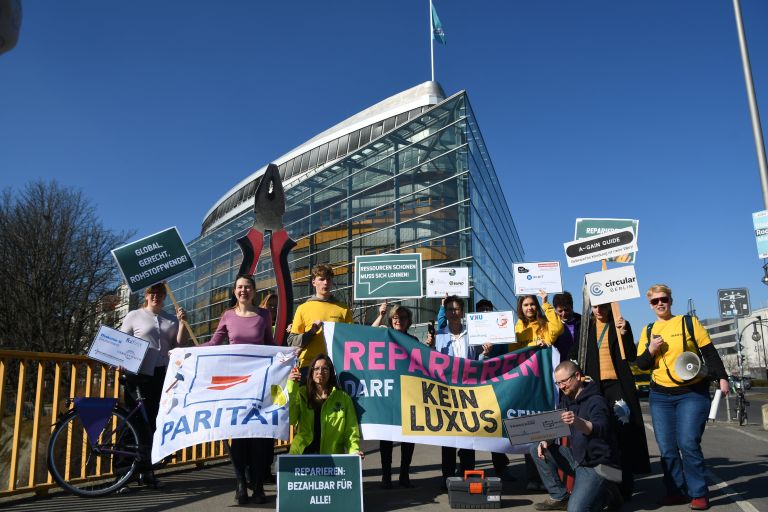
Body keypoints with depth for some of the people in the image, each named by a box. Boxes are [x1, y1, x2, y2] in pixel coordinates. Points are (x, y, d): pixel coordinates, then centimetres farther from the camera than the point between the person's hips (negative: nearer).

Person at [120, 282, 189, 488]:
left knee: (153, 420, 6)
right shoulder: (134, 316, 7)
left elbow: (179, 343, 7)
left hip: (162, 374, 3)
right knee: (136, 420, -2)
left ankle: (146, 470, 16)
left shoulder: (171, 319, 14)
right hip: (138, 373, -3)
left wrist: (182, 322, -6)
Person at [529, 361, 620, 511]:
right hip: (575, 457, 8)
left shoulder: (596, 401, -17)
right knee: (536, 450, -5)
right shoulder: (566, 400, 7)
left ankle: (601, 490, 8)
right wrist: (546, 442, -9)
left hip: (596, 465, -8)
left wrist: (578, 422, -56)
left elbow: (601, 429, -36)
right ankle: (559, 497, 3)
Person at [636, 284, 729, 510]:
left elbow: (709, 353, 2)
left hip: (693, 393, -3)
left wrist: (721, 378, -7)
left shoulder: (689, 322, 2)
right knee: (666, 448, 1)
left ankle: (699, 493, 3)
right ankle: (677, 491, 15)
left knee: (688, 443, -12)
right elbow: (641, 365, 8)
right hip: (660, 396, 3)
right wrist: (651, 350, -10)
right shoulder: (648, 330, 9)